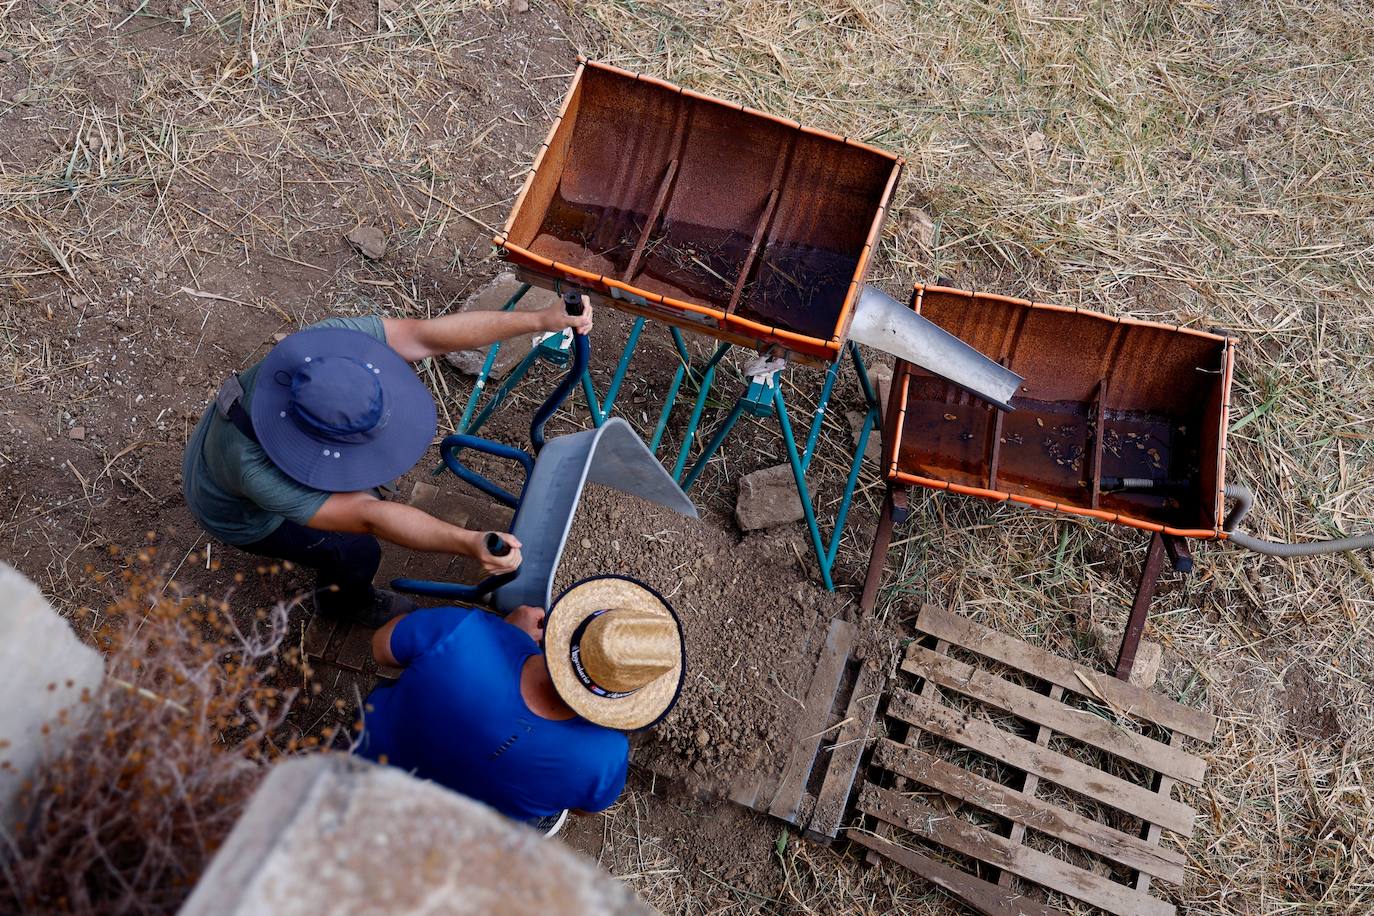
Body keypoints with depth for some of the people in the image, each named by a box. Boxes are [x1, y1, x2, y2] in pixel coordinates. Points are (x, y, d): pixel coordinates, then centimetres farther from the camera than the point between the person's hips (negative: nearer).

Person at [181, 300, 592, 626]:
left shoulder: (323, 343, -37)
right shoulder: (256, 470, -47)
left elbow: (426, 334, -38)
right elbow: (369, 517, -46)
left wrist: (539, 319, -42)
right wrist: (469, 543, -59)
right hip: (244, 513, -5)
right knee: (357, 551, -1)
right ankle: (342, 601, 33)